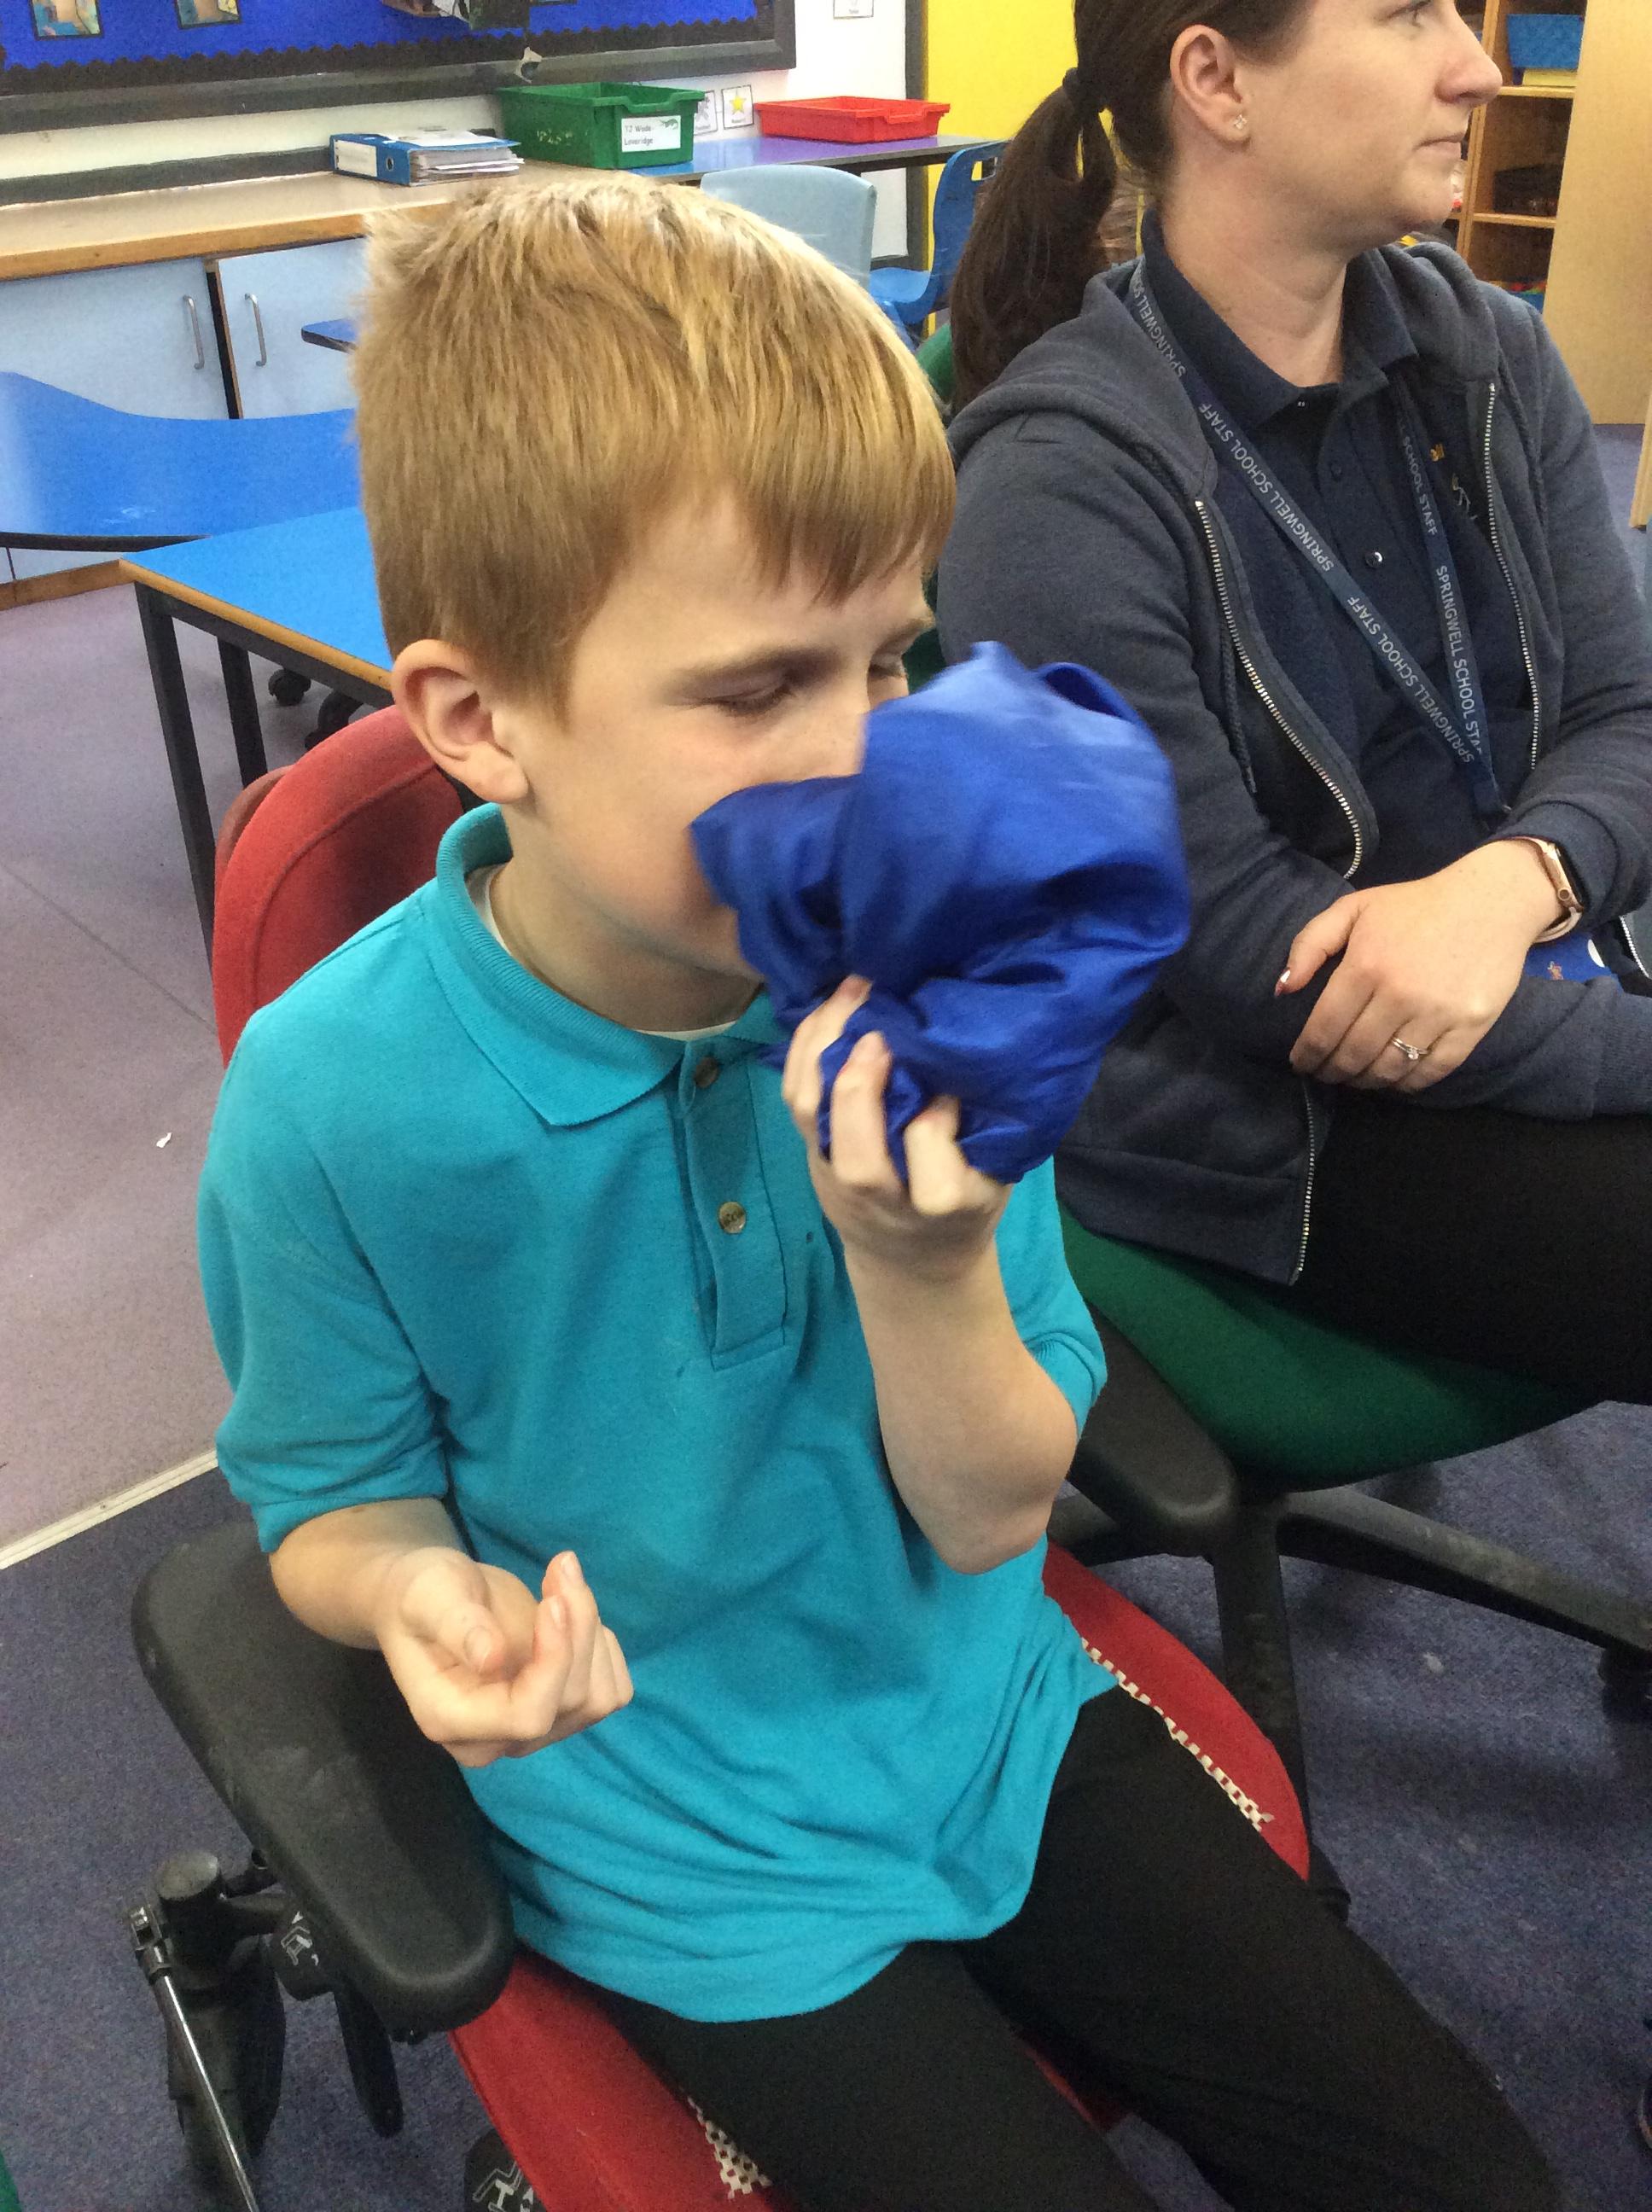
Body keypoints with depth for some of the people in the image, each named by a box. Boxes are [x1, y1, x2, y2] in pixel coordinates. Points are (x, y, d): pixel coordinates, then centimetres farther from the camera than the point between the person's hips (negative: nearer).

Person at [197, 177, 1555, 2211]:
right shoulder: (332, 1110, -24)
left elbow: (992, 1515, -10)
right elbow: (334, 1495, -5)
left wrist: (925, 1267, -30)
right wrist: (421, 1590, -28)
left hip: (981, 1711, 3)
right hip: (690, 1844, -2)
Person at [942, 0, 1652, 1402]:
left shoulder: (1490, 358, 5)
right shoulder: (1066, 473, -16)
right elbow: (1229, 935, -17)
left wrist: (1511, 883, -20)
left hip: (1539, 1011, 6)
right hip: (1265, 1130, -6)